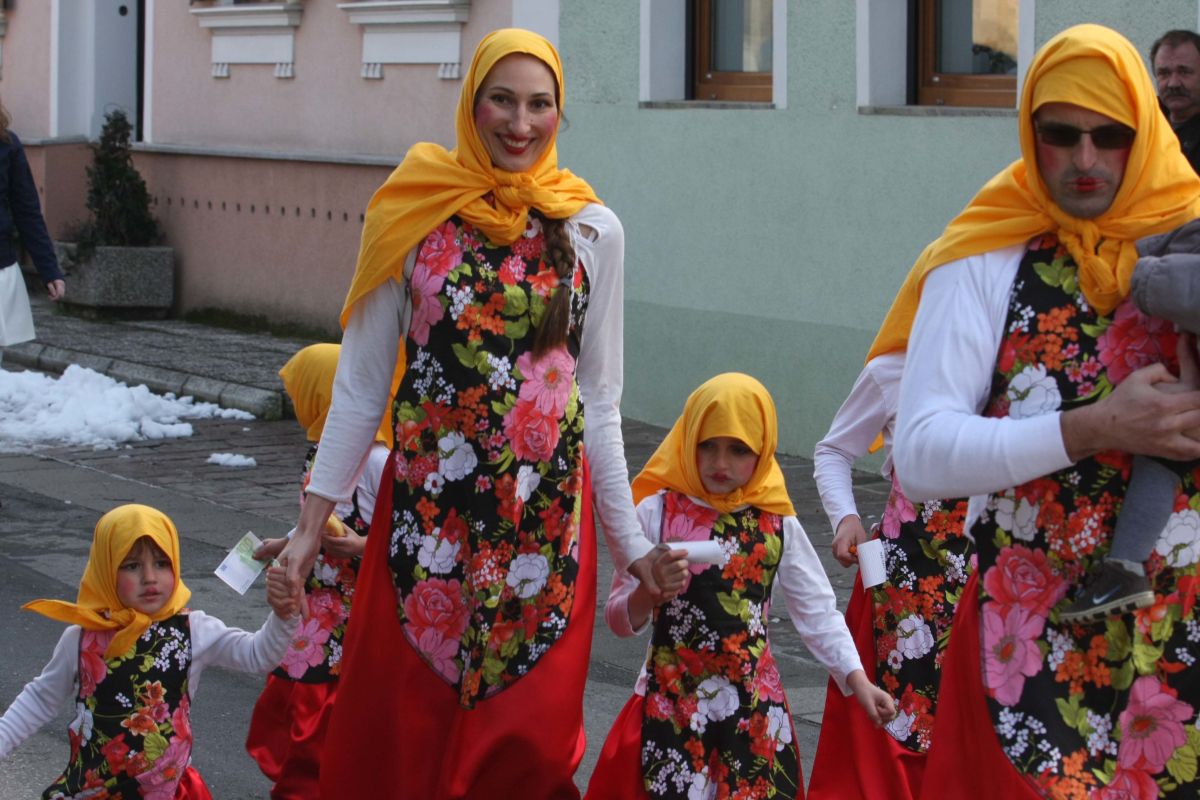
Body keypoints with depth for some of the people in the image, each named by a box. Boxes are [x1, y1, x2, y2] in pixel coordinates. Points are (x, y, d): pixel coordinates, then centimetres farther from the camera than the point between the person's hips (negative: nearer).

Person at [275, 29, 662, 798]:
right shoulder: (416, 217, 0)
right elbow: (361, 383, 3)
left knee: (530, 735, 4)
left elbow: (598, 402, 10)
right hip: (428, 504, -1)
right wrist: (312, 522, -1)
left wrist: (631, 540, 9)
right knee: (401, 728, 3)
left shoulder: (592, 231, 4)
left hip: (547, 512, 1)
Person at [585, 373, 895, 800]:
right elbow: (620, 620, -3)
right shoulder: (658, 511, -6)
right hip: (673, 700, -2)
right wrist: (650, 590, -23)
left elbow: (817, 611, 7)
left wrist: (857, 679, -3)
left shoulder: (777, 522, 1)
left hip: (754, 703, 2)